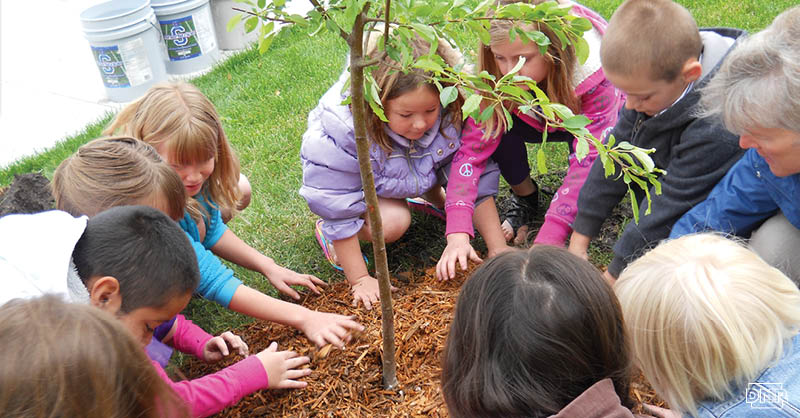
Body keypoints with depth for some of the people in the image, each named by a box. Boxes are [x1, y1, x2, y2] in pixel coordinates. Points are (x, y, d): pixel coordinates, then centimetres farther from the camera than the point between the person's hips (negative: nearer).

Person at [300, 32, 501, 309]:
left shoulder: (451, 112, -31)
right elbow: (338, 210, -31)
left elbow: (476, 181, -19)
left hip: (421, 173, 4)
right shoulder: (342, 131, -40)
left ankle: (431, 196, 12)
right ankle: (326, 230, -3)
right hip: (360, 182, -4)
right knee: (392, 223, -35)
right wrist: (360, 280, -27)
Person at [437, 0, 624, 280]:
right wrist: (458, 233, -43)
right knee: (493, 125, -29)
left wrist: (545, 245, -46)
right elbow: (472, 147, -33)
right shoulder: (495, 72, -30)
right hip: (537, 118, 2)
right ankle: (524, 196, -3)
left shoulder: (594, 71, -38)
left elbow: (587, 161, -40)